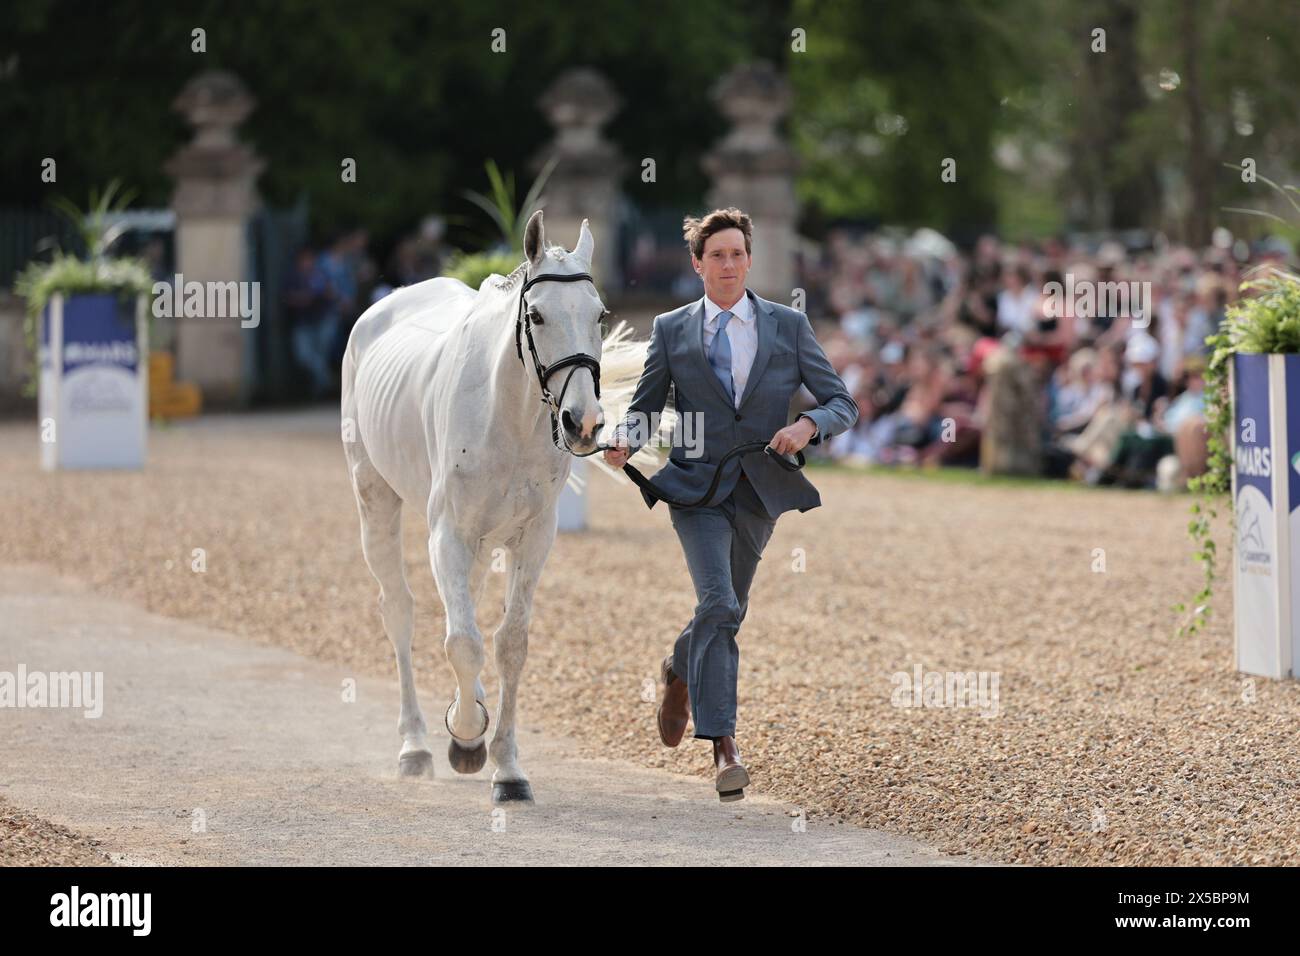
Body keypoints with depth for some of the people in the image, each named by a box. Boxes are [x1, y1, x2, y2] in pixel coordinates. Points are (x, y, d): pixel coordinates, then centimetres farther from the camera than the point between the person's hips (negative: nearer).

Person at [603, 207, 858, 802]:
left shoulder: (788, 326, 4)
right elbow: (645, 405, 9)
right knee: (719, 605, -21)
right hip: (697, 487, -3)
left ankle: (681, 672, 50)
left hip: (758, 490, 3)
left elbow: (842, 403, 3)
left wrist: (807, 425, -18)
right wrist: (624, 441, -14)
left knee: (725, 611, 16)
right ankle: (723, 746, -22)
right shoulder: (672, 330, 4)